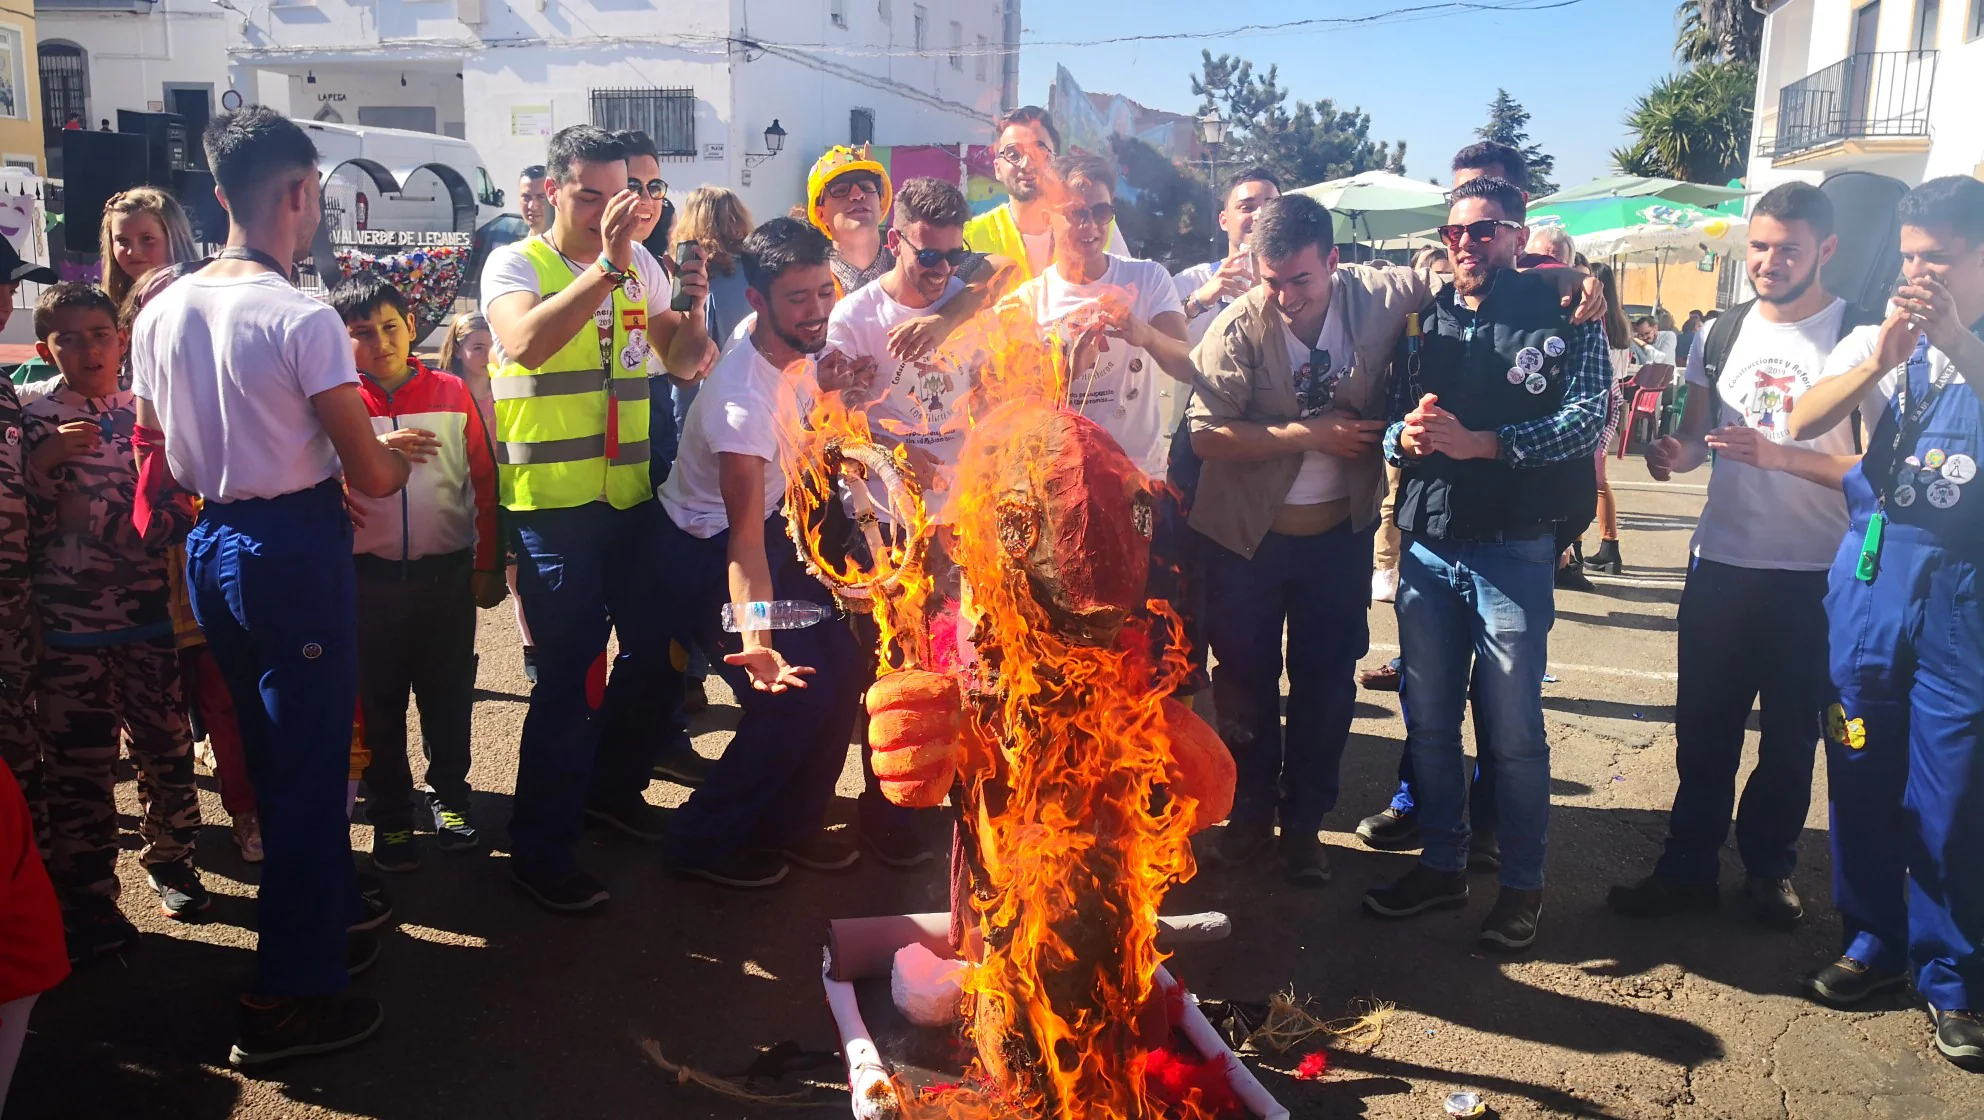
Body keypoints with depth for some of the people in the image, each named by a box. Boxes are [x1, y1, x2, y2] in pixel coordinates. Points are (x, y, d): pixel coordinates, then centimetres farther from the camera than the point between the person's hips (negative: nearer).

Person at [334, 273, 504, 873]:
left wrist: (487, 565, 4)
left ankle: (447, 793, 30)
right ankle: (389, 813, 24)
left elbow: (484, 482, 4)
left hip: (447, 572, 0)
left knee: (449, 694, 10)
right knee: (380, 701, 10)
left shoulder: (452, 393, 1)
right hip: (371, 577, 0)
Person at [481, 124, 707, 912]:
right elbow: (526, 342, -26)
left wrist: (694, 308, -7)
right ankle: (541, 852, 10)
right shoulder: (516, 264, -5)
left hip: (632, 494, 6)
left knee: (655, 652, 14)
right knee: (569, 675, -5)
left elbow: (682, 361, 14)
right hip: (551, 500, -6)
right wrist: (606, 263, -31)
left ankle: (611, 788, 38)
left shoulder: (641, 264, 11)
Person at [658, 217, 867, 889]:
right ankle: (705, 840, 6)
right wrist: (756, 641, -51)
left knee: (842, 667, 3)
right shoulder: (745, 396, -33)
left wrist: (827, 396, -6)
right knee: (799, 695, -14)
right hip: (706, 551, -8)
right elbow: (744, 537, -39)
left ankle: (791, 824, 20)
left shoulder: (797, 350, -7)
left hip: (771, 526, 9)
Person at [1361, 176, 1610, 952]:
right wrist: (1406, 437, -13)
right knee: (1428, 720, 13)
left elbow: (1587, 417, -13)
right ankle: (1442, 865, 29)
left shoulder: (1561, 315, -2)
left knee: (1513, 729, 1)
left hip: (1512, 548, -5)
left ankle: (1522, 886, 18)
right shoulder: (1425, 321, 12)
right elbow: (1391, 420, 11)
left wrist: (1480, 443, -22)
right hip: (1427, 545, 5)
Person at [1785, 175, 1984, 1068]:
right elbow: (1802, 423, -7)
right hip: (1871, 579, 3)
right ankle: (1873, 943, 28)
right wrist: (1880, 357, -20)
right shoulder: (1881, 341, 7)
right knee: (1862, 771, 10)